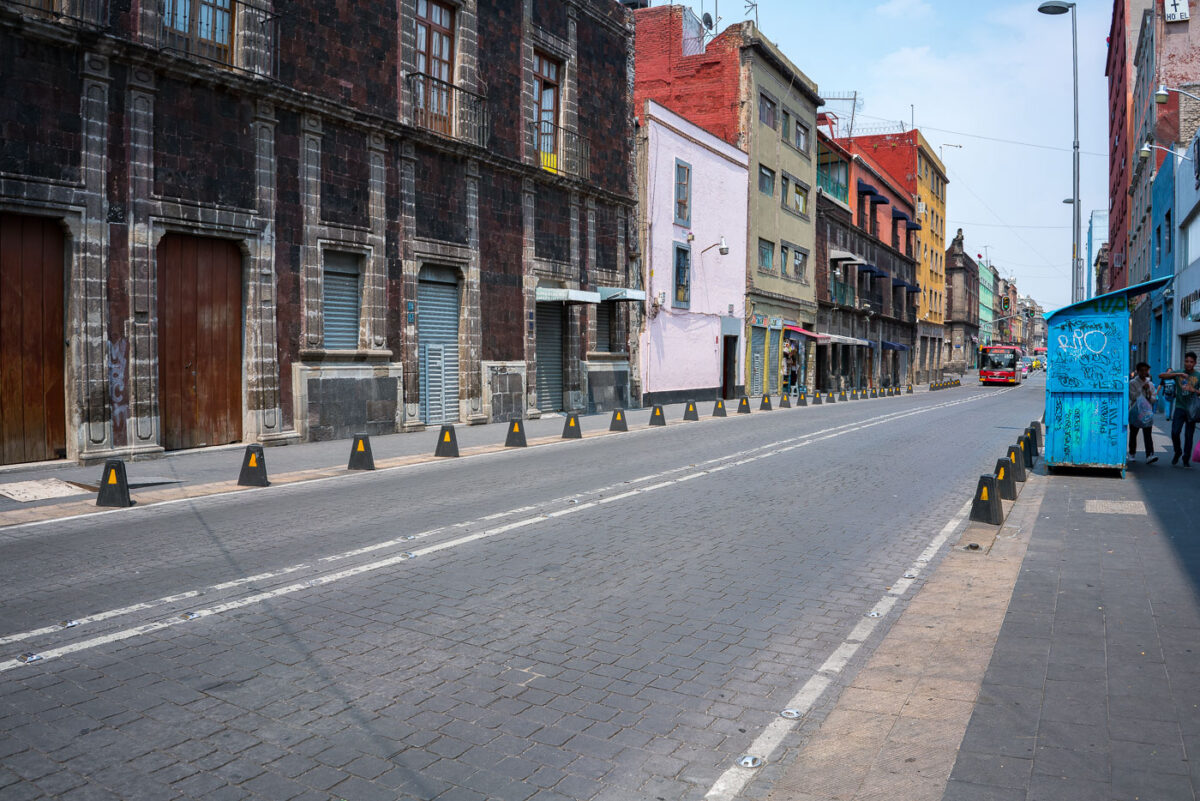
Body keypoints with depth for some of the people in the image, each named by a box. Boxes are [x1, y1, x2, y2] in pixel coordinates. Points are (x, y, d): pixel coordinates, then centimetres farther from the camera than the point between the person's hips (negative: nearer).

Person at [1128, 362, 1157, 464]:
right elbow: (1133, 397, -9)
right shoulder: (1132, 383, 1)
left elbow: (1153, 400, 10)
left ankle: (1149, 455, -18)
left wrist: (1150, 395, -11)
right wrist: (1142, 389, -14)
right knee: (1133, 434, 8)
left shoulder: (1150, 384, 12)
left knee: (1147, 435, -8)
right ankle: (1132, 454, 22)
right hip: (1135, 412, -2)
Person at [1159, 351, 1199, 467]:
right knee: (1175, 432, -11)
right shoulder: (1178, 373, 5)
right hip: (1179, 407, 0)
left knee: (1189, 436, 3)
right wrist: (1177, 374, -19)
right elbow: (1161, 375, -8)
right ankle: (1177, 453, 14)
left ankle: (1186, 459, 14)